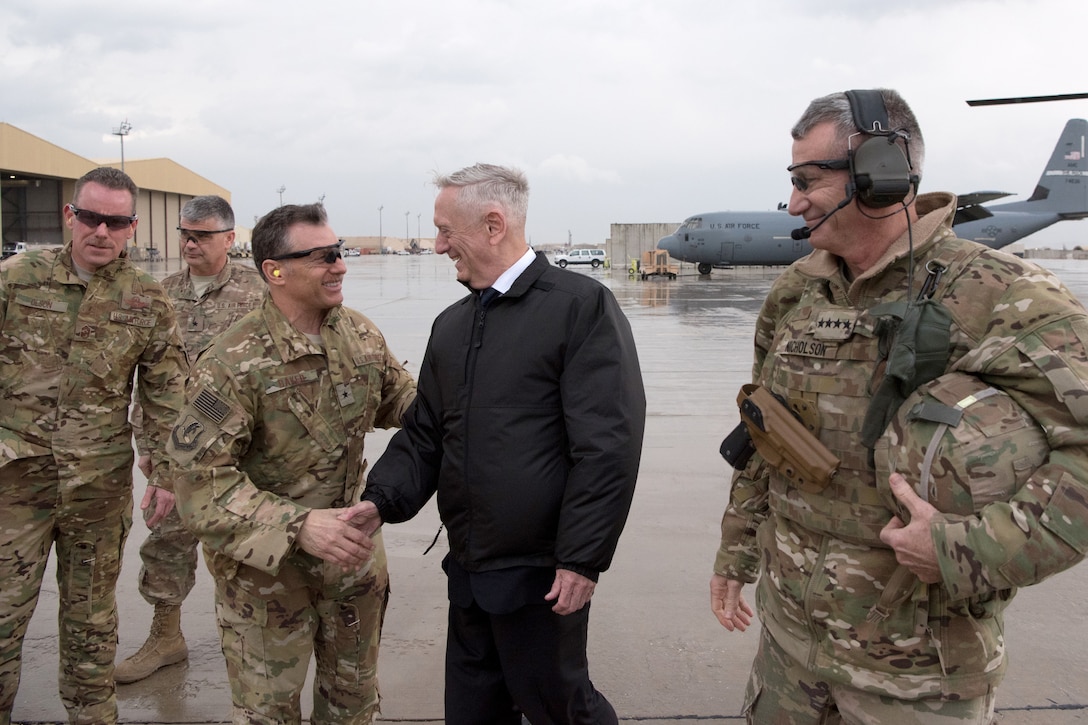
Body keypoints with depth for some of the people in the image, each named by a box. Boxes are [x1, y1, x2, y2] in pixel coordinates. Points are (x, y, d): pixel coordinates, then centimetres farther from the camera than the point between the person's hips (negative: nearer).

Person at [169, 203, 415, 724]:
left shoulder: (361, 335, -4)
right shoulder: (232, 363, -23)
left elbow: (399, 399, 12)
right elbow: (202, 481, -26)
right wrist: (297, 525, -37)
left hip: (351, 545, 5)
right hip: (264, 566, -5)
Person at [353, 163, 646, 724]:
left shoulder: (581, 305, -11)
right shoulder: (451, 324, 12)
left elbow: (607, 445, -16)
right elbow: (424, 434, 14)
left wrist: (582, 560, -17)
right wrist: (381, 500, -3)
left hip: (542, 574, -7)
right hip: (467, 570, 7)